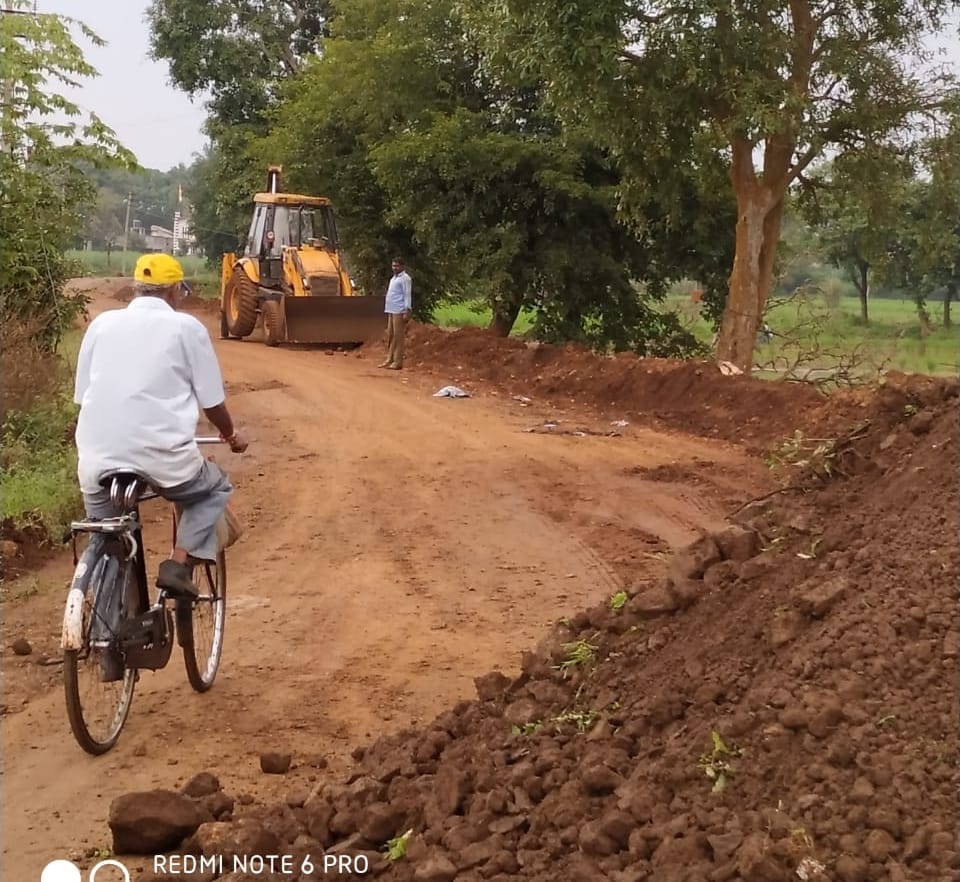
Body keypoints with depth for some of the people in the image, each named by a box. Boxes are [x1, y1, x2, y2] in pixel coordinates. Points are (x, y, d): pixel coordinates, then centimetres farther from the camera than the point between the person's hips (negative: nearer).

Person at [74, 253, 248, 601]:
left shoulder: (102, 323, 13)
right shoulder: (186, 327, 4)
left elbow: (82, 395, 17)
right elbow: (212, 402, 6)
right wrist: (230, 435, 27)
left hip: (98, 457, 3)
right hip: (162, 456, -3)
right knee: (215, 489, 25)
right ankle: (179, 565, 6)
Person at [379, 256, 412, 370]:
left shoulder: (405, 278, -7)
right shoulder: (393, 278, 20)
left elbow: (407, 295, -14)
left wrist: (407, 311, -21)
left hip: (399, 311, -9)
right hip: (391, 311, 9)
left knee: (398, 336, -7)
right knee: (390, 336, 9)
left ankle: (398, 361, -5)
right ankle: (389, 359, 13)